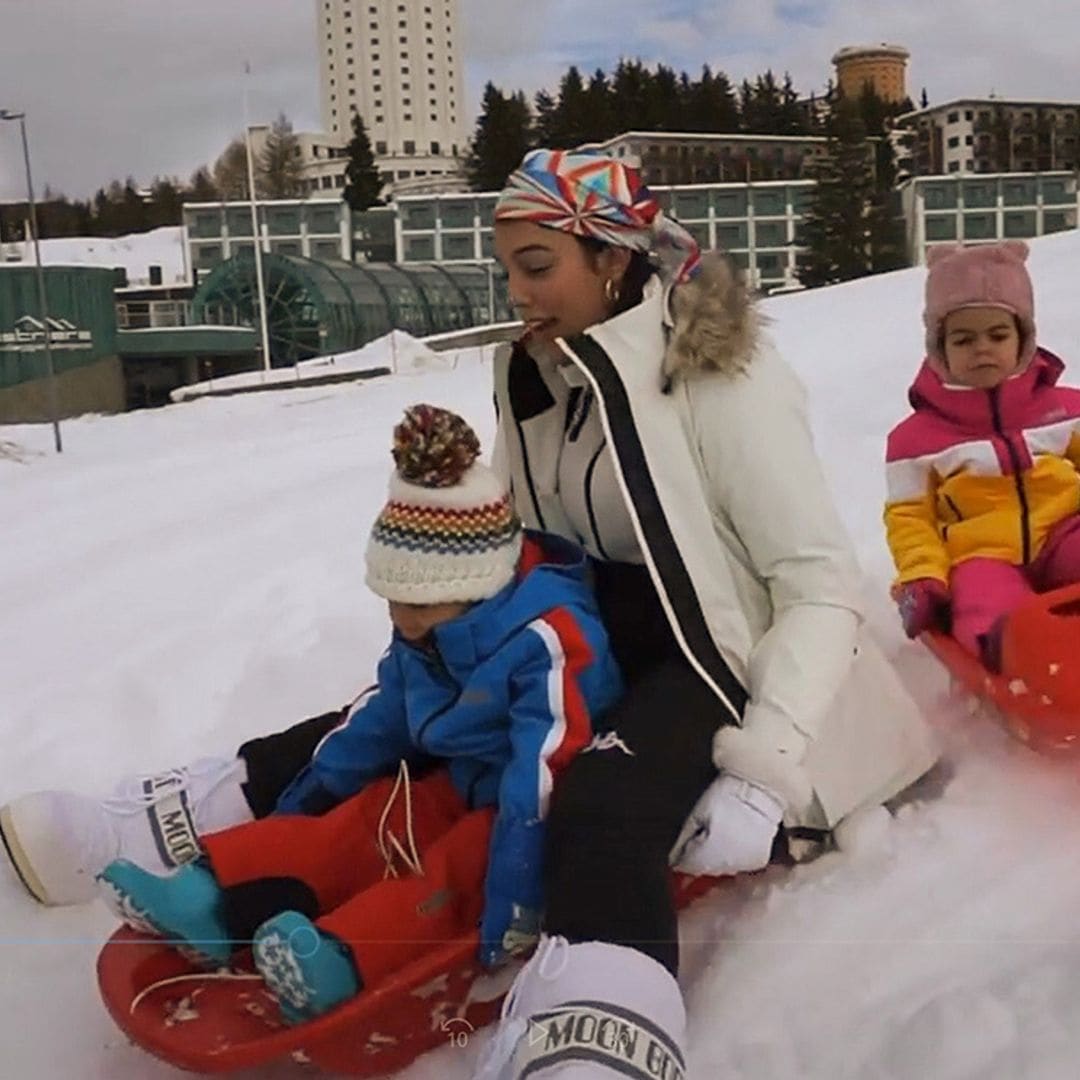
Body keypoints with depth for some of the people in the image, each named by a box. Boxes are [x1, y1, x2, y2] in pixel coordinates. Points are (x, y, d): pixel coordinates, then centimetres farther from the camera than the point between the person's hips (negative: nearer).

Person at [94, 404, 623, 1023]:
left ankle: (342, 956, -52)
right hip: (466, 787, 8)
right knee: (358, 824, -8)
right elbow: (379, 723, 13)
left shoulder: (548, 642, -27)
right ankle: (214, 894, -18)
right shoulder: (425, 640, 2)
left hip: (539, 811, -8)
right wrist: (305, 799, 16)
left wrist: (513, 904, -38)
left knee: (458, 866, -31)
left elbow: (545, 778, -34)